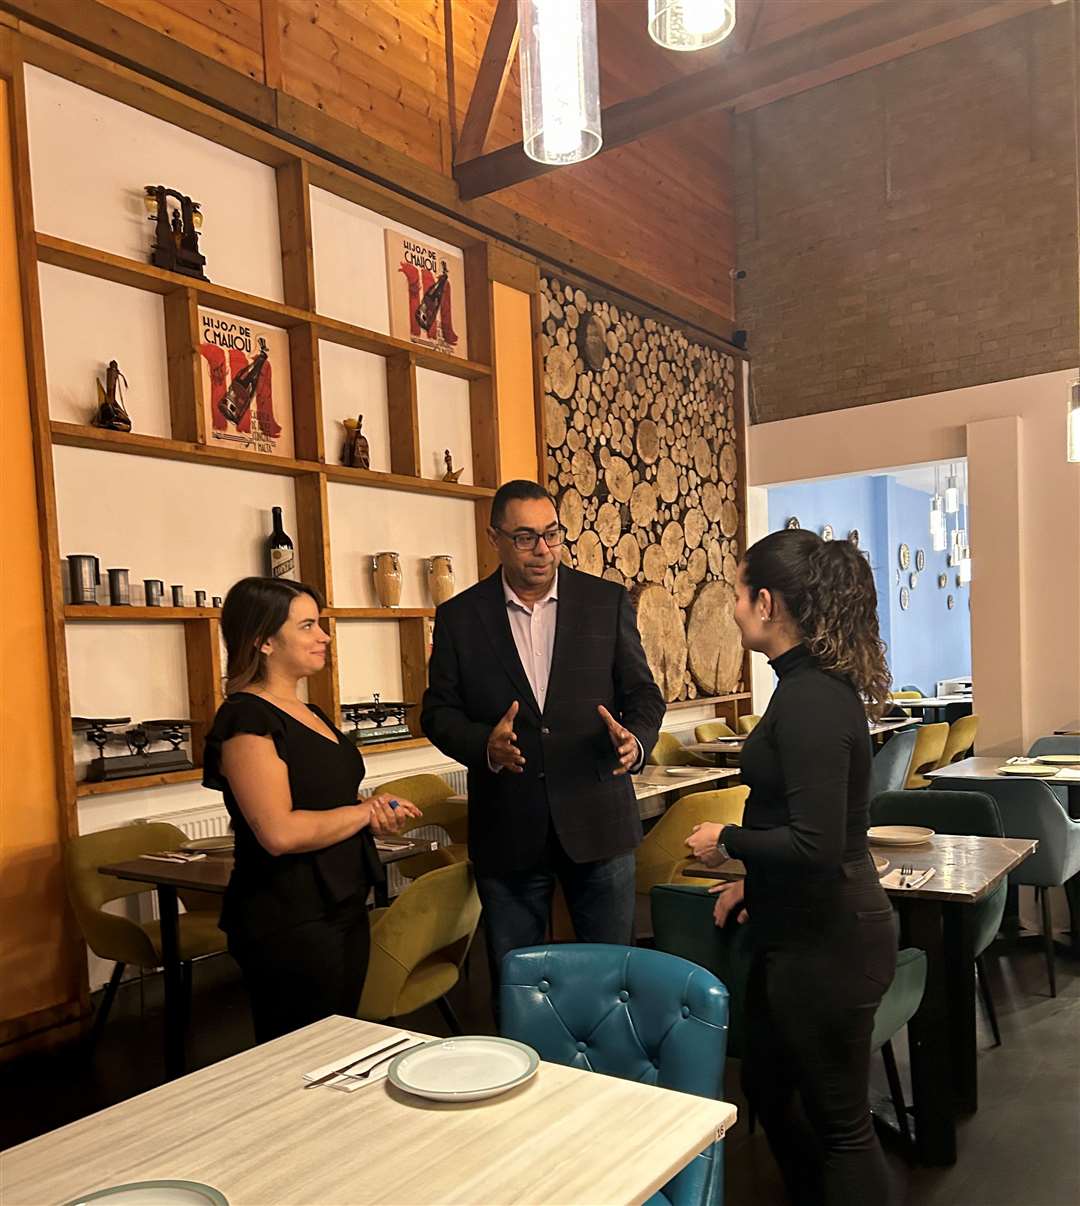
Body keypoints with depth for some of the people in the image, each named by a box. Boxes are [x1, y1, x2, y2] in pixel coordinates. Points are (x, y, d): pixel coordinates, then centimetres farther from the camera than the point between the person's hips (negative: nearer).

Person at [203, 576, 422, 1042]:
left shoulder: (310, 714, 12)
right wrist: (367, 812, -12)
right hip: (288, 922, -9)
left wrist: (380, 814, 1)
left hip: (343, 911, 9)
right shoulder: (247, 718, -16)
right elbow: (280, 832, -25)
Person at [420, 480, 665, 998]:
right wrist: (484, 743, -18)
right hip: (507, 828, 0)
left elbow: (644, 694, 4)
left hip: (598, 819, 0)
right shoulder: (459, 616, 1)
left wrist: (635, 738, -18)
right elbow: (438, 713, 2)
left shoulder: (608, 602, 1)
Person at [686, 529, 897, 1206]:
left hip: (827, 942, -10)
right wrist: (756, 882, 21)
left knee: (838, 1122, 10)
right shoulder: (818, 684, 6)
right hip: (799, 927, 10)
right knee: (769, 1086, 25)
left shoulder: (811, 699, -24)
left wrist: (726, 841, -14)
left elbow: (816, 845, -28)